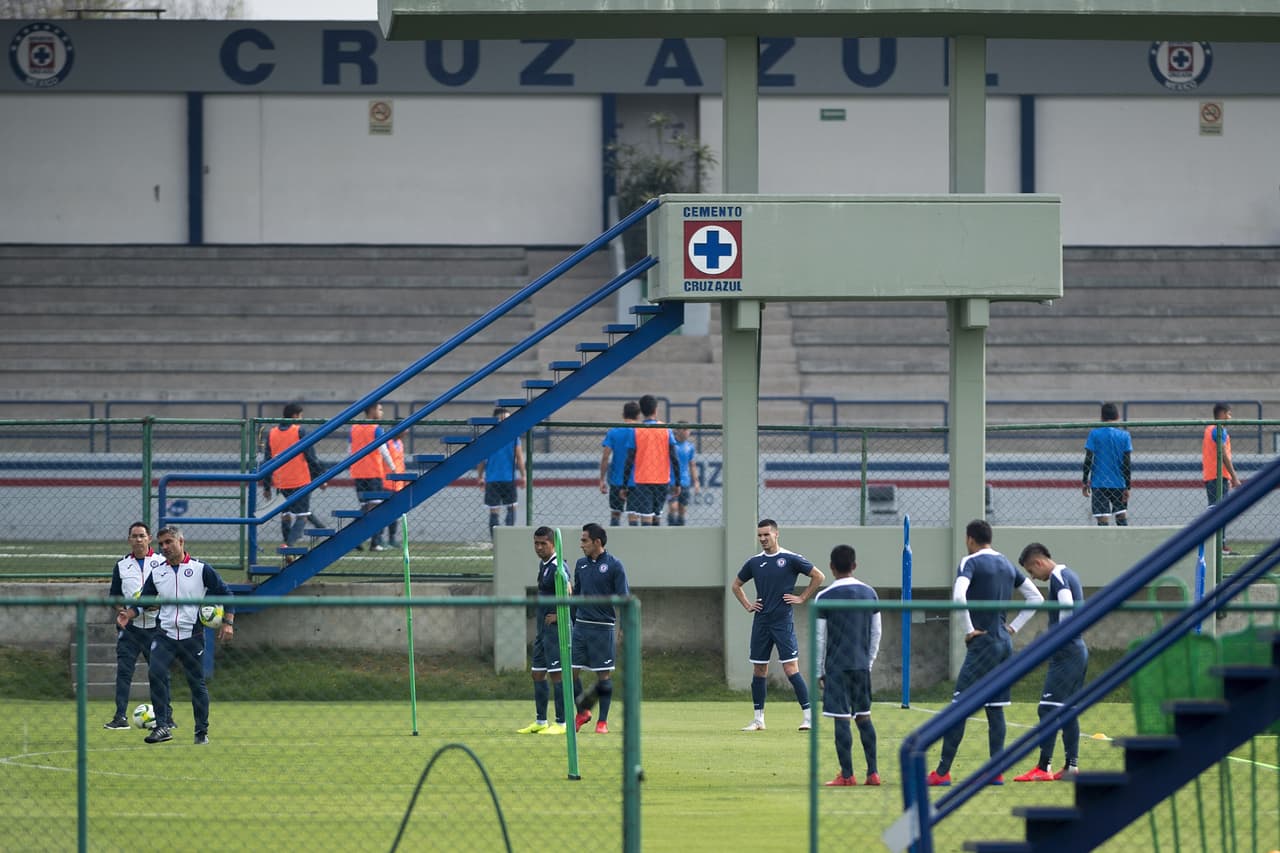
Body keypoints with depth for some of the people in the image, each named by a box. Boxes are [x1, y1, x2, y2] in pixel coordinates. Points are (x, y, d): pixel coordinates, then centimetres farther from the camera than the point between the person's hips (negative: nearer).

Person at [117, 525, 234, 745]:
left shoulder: (201, 569, -1)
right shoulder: (157, 572, 9)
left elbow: (225, 594, 3)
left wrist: (227, 622, -6)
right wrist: (128, 615, -5)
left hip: (192, 637, -2)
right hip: (165, 634, 2)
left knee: (197, 683, 2)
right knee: (156, 673, -20)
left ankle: (202, 732, 15)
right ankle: (162, 726, -18)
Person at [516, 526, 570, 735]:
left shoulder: (557, 567, -15)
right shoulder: (543, 564, 14)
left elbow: (568, 593, -27)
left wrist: (557, 615, -18)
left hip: (555, 627, -10)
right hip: (542, 628, 10)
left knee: (556, 673, -8)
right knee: (538, 673, 12)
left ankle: (561, 723, -6)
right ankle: (540, 722, 19)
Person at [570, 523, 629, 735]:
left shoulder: (614, 566, -6)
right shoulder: (581, 564, 11)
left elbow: (624, 598, -7)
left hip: (603, 627, -5)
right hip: (580, 626, 5)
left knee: (604, 675, 0)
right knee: (571, 671, 0)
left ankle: (603, 721, 7)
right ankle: (582, 711, 18)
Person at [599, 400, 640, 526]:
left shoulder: (613, 432, -2)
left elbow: (605, 457, -6)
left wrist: (602, 480, -1)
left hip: (616, 479, 1)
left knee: (615, 513, 14)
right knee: (633, 516, 1)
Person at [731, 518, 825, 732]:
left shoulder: (790, 559, -4)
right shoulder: (754, 562, 9)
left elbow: (819, 576, 1)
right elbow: (736, 585, 25)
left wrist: (802, 598, -3)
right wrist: (747, 605, 12)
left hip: (783, 621, -5)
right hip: (761, 622, 5)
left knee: (791, 669, -11)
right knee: (759, 670, 6)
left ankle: (809, 715, -8)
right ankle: (758, 719, 14)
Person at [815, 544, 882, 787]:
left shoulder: (825, 598, -7)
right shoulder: (870, 594, 6)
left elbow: (820, 638, -5)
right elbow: (876, 634, 10)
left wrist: (819, 671, 3)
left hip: (837, 666, -4)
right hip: (861, 665, 4)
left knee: (841, 719, -3)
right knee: (863, 716, 11)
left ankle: (847, 775, -4)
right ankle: (872, 772, 8)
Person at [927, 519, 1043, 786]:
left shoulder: (971, 563, -8)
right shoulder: (1007, 565, 14)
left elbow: (959, 596, -25)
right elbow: (1036, 598, 18)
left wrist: (969, 629, -15)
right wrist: (1014, 627, 14)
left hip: (983, 644, -7)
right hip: (1005, 644, 7)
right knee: (995, 708, 10)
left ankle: (943, 772, -8)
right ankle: (997, 772, 7)